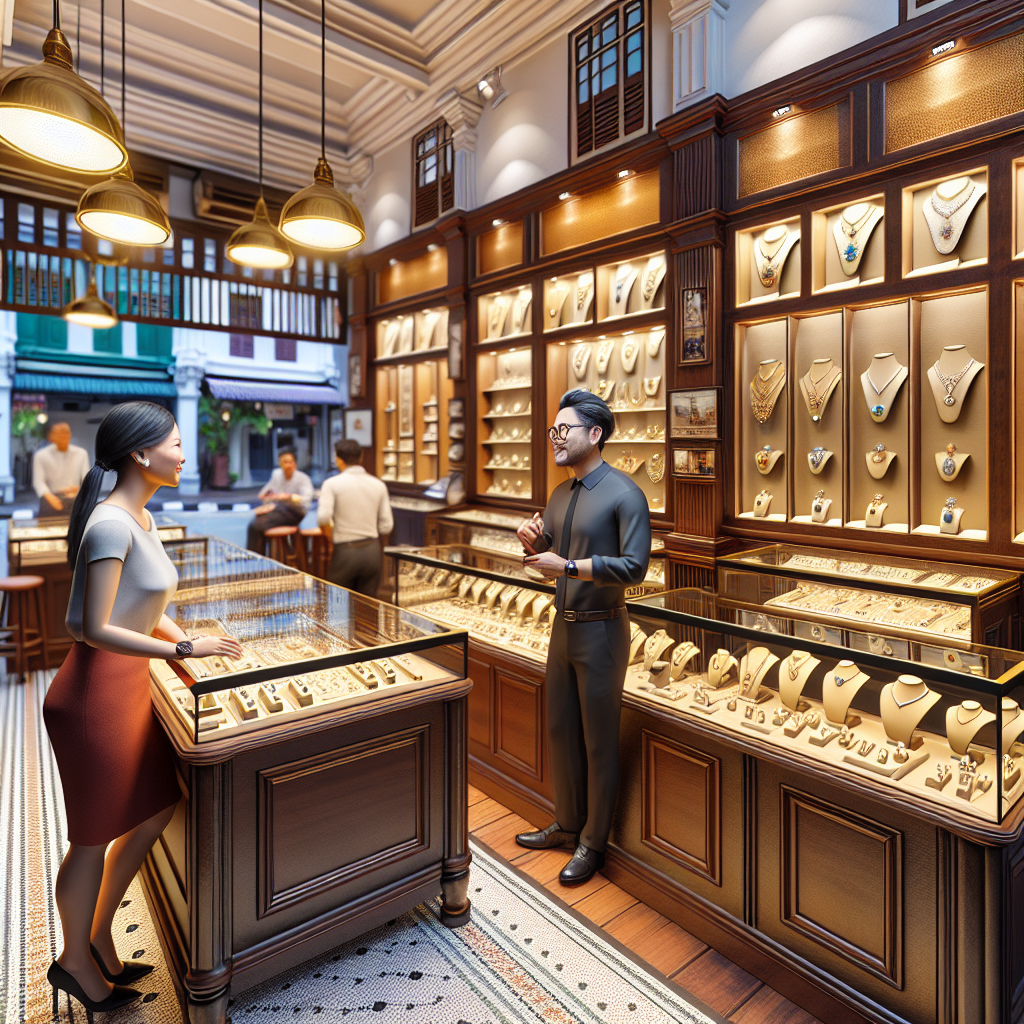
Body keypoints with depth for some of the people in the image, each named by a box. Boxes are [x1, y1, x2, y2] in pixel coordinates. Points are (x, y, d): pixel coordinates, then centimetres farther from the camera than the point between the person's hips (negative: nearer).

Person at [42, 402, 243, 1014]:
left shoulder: (142, 520, 8)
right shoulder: (110, 524, -21)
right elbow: (96, 629, -24)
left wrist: (203, 653, 10)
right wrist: (185, 649, -24)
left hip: (128, 689, 9)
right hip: (95, 694, -9)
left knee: (159, 809, 19)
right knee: (95, 836, 11)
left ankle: (99, 937, 40)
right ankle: (77, 962, 37)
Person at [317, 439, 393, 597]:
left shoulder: (332, 484, -5)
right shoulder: (379, 485, 5)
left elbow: (323, 517, -19)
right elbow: (386, 526, 2)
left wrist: (331, 538, -2)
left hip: (344, 552, -3)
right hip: (373, 551, 3)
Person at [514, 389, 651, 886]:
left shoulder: (624, 494, -14)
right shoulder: (559, 495, 10)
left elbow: (635, 566, -21)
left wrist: (569, 566, -24)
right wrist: (532, 542, -4)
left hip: (601, 631, -7)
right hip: (562, 626, 8)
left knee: (599, 740, 7)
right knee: (560, 729, 18)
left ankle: (593, 842, 26)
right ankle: (567, 824, 37)